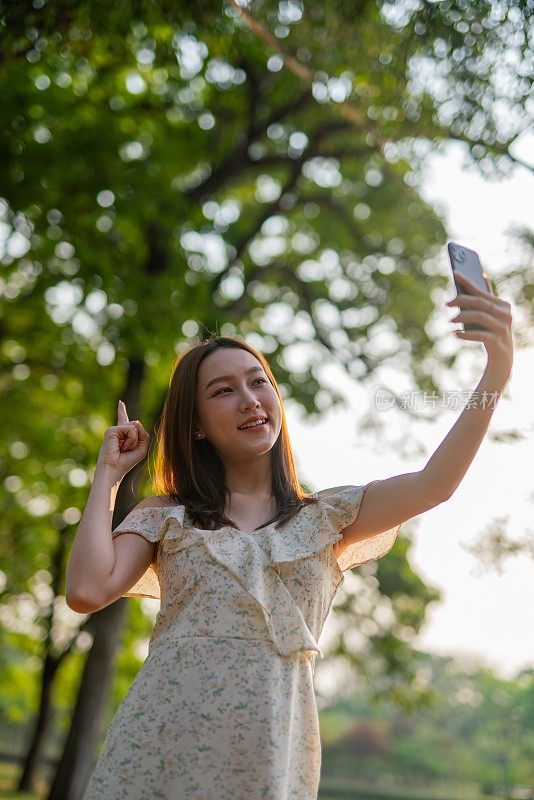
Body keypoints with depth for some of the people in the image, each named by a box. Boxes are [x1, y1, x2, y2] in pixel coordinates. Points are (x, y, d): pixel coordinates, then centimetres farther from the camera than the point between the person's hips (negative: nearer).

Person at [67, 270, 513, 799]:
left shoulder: (327, 517, 9)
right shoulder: (168, 516, 8)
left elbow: (433, 485, -6)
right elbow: (87, 591, -6)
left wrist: (496, 373, -20)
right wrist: (108, 473, 3)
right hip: (155, 751, 0)